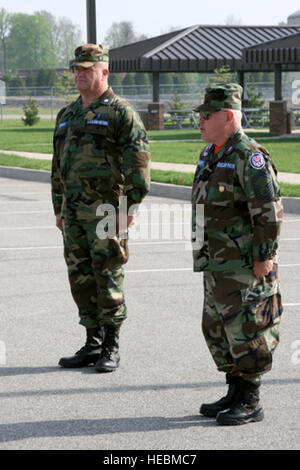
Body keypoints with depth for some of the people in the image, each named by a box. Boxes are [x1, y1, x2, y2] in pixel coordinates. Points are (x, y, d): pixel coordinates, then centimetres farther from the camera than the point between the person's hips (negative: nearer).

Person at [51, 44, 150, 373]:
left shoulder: (120, 112, -6)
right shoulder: (67, 115, 16)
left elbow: (138, 160, -11)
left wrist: (131, 204, -16)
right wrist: (58, 208, 19)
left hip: (106, 207, -7)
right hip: (74, 209, 7)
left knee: (107, 275, -5)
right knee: (81, 277, 8)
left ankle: (111, 348, 2)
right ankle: (93, 343, 16)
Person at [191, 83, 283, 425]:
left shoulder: (250, 156, -16)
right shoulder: (211, 155, 14)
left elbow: (270, 210, -19)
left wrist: (264, 257, -20)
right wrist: (206, 255, 21)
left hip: (246, 266, -10)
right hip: (218, 265, 10)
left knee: (246, 332, -4)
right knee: (217, 330, 14)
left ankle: (251, 403, 5)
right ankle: (235, 394, 24)